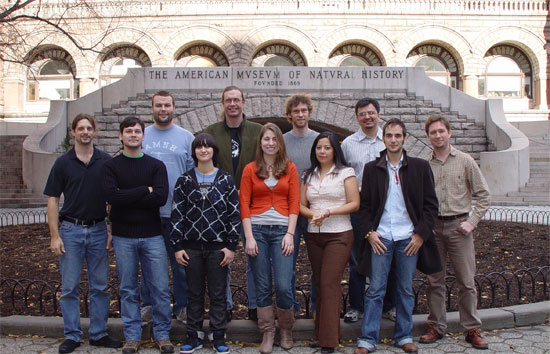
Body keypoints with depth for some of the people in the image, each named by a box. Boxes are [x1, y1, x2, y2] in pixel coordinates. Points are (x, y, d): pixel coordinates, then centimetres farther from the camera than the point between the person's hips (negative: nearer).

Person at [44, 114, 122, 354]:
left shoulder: (106, 162, 3)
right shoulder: (63, 163, 0)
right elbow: (52, 200, 0)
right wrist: (54, 235, -7)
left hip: (98, 230, 1)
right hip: (70, 229, -1)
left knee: (100, 286, 8)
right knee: (69, 287, 4)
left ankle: (99, 334, 19)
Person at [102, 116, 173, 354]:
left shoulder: (156, 165, 4)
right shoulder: (111, 166, 4)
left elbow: (161, 198, -12)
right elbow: (112, 196, -14)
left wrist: (126, 198, -12)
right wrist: (145, 190, -12)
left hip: (152, 235, 0)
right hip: (123, 236, 0)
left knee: (160, 289, 2)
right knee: (128, 289, 8)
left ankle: (162, 334, 17)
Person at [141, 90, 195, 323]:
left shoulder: (186, 137, 6)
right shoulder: (141, 136, 8)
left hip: (178, 213, -1)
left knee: (181, 262, 6)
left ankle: (182, 306, 19)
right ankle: (148, 304, 23)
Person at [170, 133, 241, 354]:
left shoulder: (226, 180, 1)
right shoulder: (185, 181, 4)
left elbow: (235, 214, 1)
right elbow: (177, 215, 4)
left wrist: (231, 246, -4)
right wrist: (177, 246, -1)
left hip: (218, 247, -1)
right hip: (192, 247, 1)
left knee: (218, 294, 6)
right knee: (194, 293, 10)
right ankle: (194, 336, 21)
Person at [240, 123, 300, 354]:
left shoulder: (290, 169, 7)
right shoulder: (250, 170, 6)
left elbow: (294, 204, 3)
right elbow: (244, 204, 2)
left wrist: (290, 234, -7)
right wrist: (249, 236, -6)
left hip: (281, 230, 0)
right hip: (257, 229, 1)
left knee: (283, 286, -7)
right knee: (262, 287, 4)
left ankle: (286, 330, 17)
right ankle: (267, 333, 17)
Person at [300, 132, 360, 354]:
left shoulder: (346, 173, 0)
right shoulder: (308, 175, 13)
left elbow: (354, 204, -6)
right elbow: (301, 205, 10)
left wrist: (328, 212, -16)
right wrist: (313, 214, -11)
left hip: (339, 235, -5)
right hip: (314, 236, 5)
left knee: (329, 284, -10)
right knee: (320, 284, 8)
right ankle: (321, 334, 16)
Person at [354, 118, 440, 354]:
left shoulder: (420, 167, 4)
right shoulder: (372, 168, 5)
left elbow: (430, 204, 4)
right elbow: (364, 205, 7)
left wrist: (420, 234, -4)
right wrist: (369, 232, -4)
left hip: (409, 238, 0)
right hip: (380, 237, 0)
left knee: (406, 290, 10)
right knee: (375, 290, 1)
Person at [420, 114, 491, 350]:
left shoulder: (465, 161, 2)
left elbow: (483, 195, 4)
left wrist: (472, 221, -5)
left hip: (458, 226, -1)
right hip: (432, 227, 2)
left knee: (466, 281, 2)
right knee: (434, 281, 7)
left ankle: (472, 330, 13)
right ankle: (436, 326, 18)